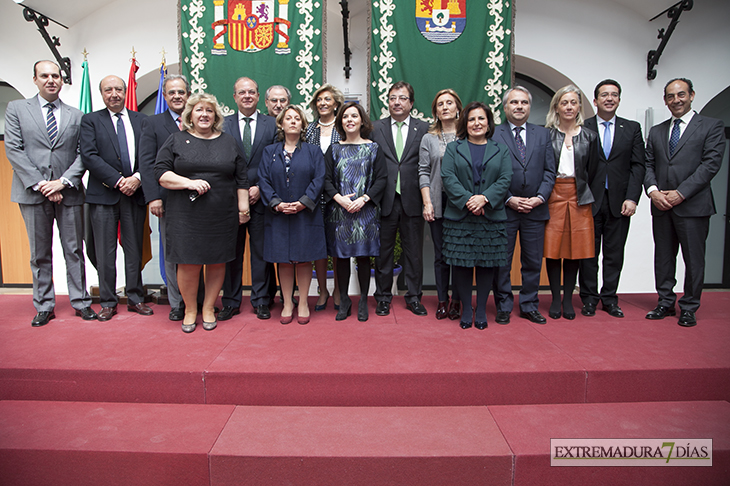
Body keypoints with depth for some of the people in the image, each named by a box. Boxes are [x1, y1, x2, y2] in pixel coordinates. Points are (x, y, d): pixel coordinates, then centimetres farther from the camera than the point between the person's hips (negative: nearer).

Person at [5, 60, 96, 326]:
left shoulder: (76, 115, 11)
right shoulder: (17, 108, 9)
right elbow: (13, 149, -1)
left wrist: (63, 181, -11)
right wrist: (39, 184, -11)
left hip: (69, 193, 1)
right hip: (33, 194, 0)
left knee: (74, 251, 5)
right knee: (40, 254, 7)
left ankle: (80, 302, 15)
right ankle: (44, 307, 16)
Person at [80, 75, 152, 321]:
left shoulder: (141, 120, 12)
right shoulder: (91, 120, 6)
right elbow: (89, 156, -5)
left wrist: (137, 178, -12)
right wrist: (118, 181, -14)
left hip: (135, 193, 2)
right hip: (103, 195, -1)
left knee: (135, 250, 7)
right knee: (105, 252, 2)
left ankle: (135, 299, 18)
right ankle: (108, 302, 14)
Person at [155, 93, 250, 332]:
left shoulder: (228, 142, 11)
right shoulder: (177, 140, 7)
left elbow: (241, 178, 10)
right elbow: (161, 173, 0)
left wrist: (243, 207, 4)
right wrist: (188, 182, -15)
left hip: (222, 216, 2)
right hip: (186, 216, -1)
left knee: (217, 262, 6)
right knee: (188, 263, 0)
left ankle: (209, 309, 23)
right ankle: (190, 310, 19)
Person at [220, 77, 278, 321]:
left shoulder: (272, 124, 7)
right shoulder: (223, 124, 8)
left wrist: (260, 188, -9)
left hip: (261, 198, 0)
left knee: (261, 251, 5)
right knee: (231, 252, 6)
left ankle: (261, 301, 17)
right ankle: (231, 302, 18)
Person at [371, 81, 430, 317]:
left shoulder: (423, 129, 6)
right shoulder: (376, 128, 7)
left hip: (412, 200, 0)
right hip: (385, 199, 0)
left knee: (414, 251, 8)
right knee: (383, 250, 8)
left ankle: (414, 297, 22)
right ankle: (383, 297, 22)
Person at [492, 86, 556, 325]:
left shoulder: (543, 134, 12)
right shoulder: (493, 135, 0)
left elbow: (549, 171, 8)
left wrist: (540, 197, -7)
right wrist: (508, 199, -12)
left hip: (535, 209, 3)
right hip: (504, 209, -3)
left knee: (533, 261, 10)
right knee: (502, 261, 4)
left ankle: (529, 306, 23)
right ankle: (504, 307, 18)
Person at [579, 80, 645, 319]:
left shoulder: (632, 128, 10)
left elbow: (638, 166, 5)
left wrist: (632, 198, -5)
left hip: (619, 202, 2)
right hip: (589, 201, -2)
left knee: (614, 254, 8)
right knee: (588, 253, 5)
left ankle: (609, 298, 19)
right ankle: (589, 298, 16)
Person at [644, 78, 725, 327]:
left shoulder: (711, 126, 2)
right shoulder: (656, 131, 15)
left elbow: (711, 163, -8)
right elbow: (648, 164, 11)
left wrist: (680, 193, -15)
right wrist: (653, 190, -8)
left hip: (693, 205, -4)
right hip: (661, 206, 4)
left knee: (694, 259, 3)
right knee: (663, 257, 9)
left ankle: (689, 308, 15)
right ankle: (666, 302, 21)